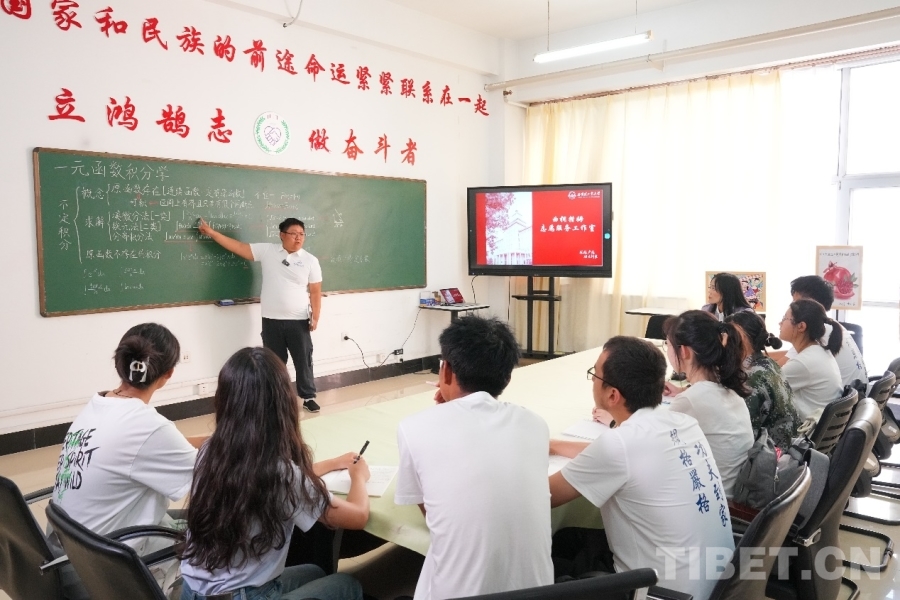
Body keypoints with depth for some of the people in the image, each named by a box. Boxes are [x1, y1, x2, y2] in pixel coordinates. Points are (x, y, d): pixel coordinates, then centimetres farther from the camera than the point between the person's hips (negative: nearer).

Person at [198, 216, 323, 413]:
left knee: (303, 360, 7)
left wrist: (315, 317, -9)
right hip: (271, 321, 1)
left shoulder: (310, 261, -2)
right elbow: (239, 247, 4)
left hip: (299, 321, -1)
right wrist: (212, 233, 3)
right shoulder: (267, 251, 1)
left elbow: (315, 291, -2)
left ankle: (309, 397, 22)